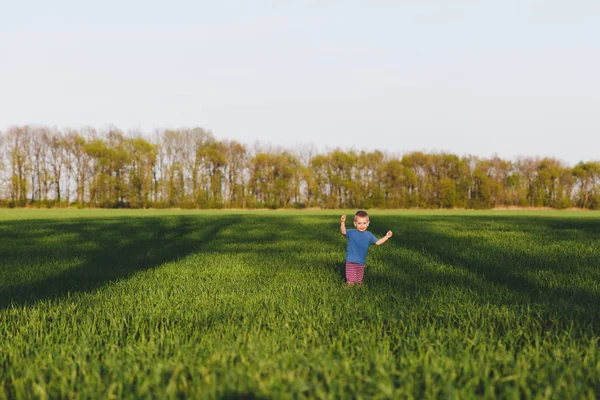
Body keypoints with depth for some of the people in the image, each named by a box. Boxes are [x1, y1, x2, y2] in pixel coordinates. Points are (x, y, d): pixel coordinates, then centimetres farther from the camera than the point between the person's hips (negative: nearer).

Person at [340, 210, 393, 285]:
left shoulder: (369, 235, 7)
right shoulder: (351, 233, -4)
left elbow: (377, 242, 13)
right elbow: (343, 231, -21)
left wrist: (386, 237, 3)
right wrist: (343, 222, -38)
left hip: (361, 262, 3)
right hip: (351, 262, -3)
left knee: (359, 281, 12)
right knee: (351, 281, -6)